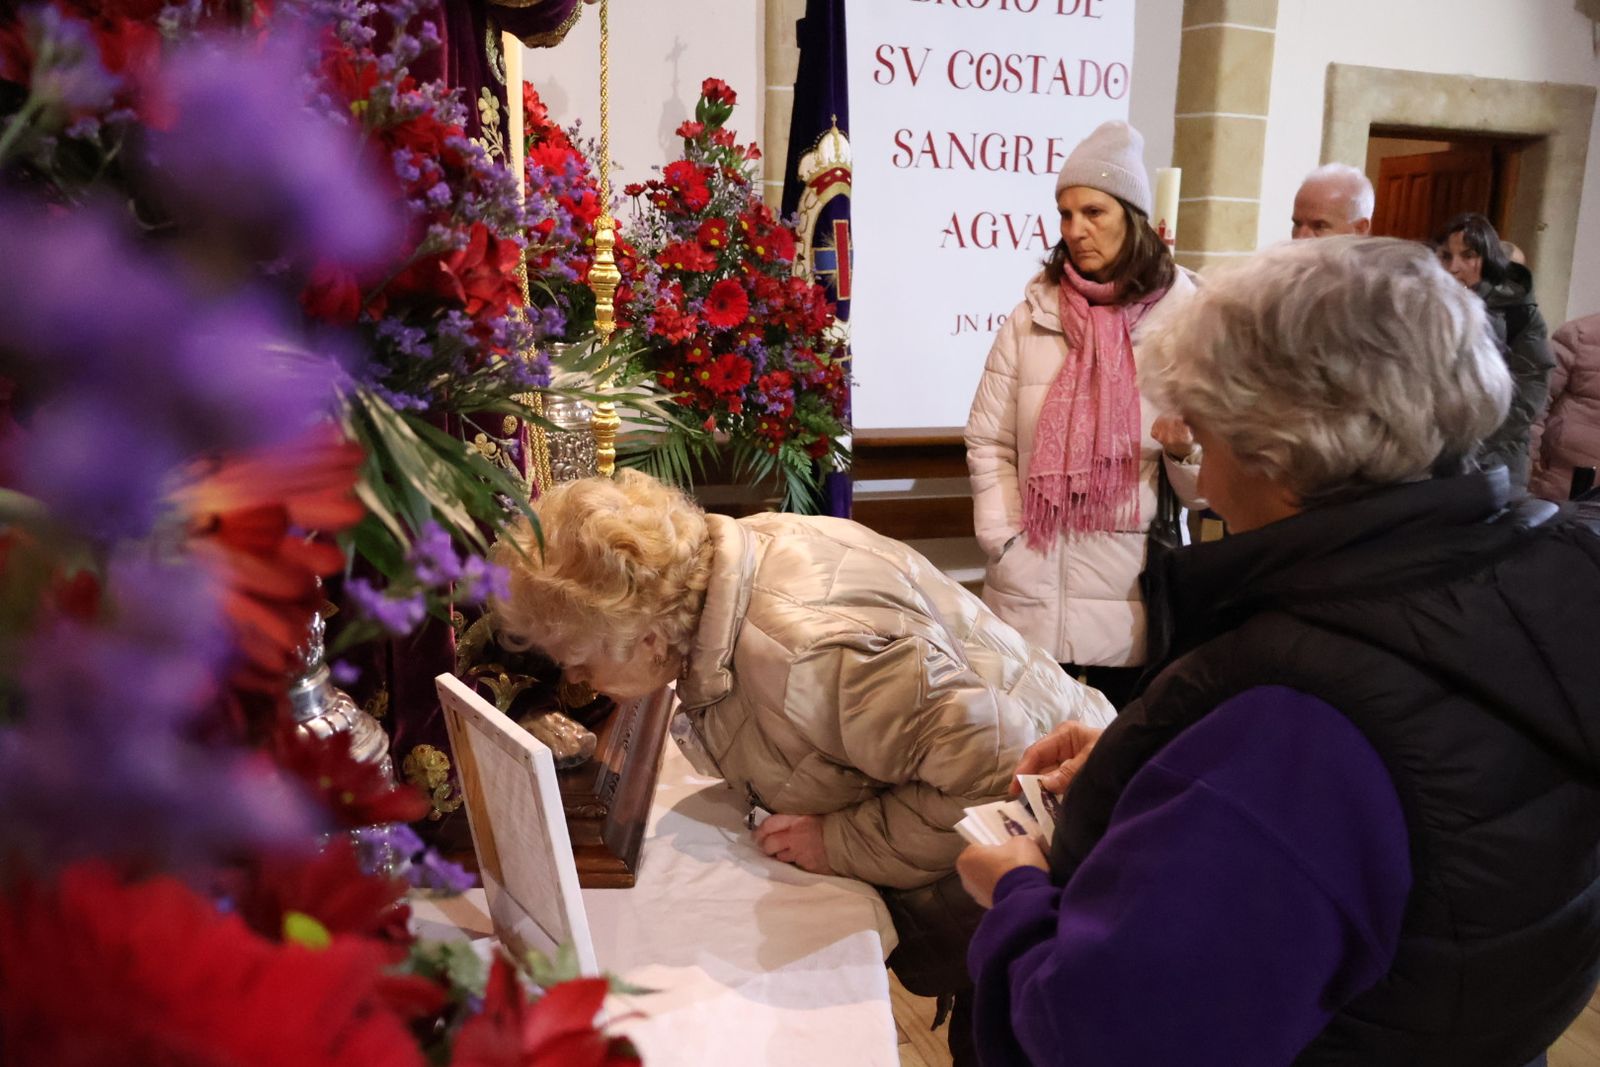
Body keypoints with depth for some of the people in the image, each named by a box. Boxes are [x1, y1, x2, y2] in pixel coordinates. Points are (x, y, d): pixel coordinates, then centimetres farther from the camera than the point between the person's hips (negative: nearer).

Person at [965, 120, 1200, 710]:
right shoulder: (1033, 317, 2)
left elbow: (1211, 480, 0)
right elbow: (988, 442, 4)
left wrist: (1185, 450, -21)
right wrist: (1007, 543, -5)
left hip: (1131, 594, -1)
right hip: (1032, 590, 1)